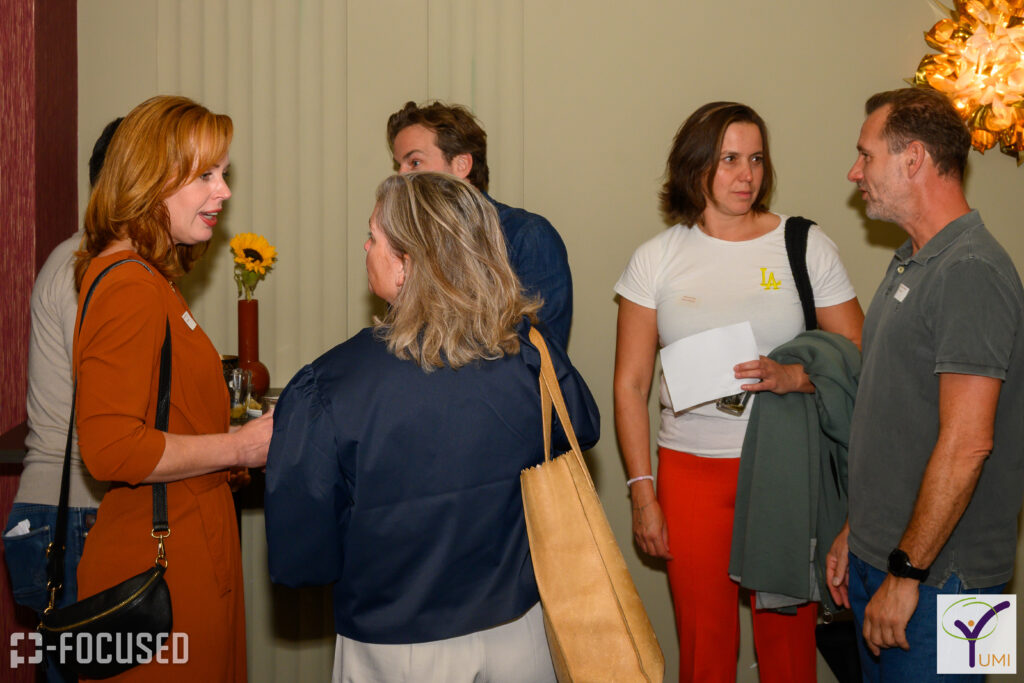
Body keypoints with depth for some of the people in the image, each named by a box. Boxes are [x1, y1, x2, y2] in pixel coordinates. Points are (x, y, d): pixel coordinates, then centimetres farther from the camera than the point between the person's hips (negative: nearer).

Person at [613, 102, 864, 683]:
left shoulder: (807, 246, 2)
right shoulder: (656, 258, 4)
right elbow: (631, 382, 5)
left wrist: (792, 376, -18)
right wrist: (642, 492, 1)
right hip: (691, 467, 1)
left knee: (788, 634, 4)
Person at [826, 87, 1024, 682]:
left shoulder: (971, 272, -19)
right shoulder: (911, 262, 13)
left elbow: (967, 443, -24)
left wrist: (906, 572, -20)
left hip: (938, 574, -9)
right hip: (882, 553, 9)